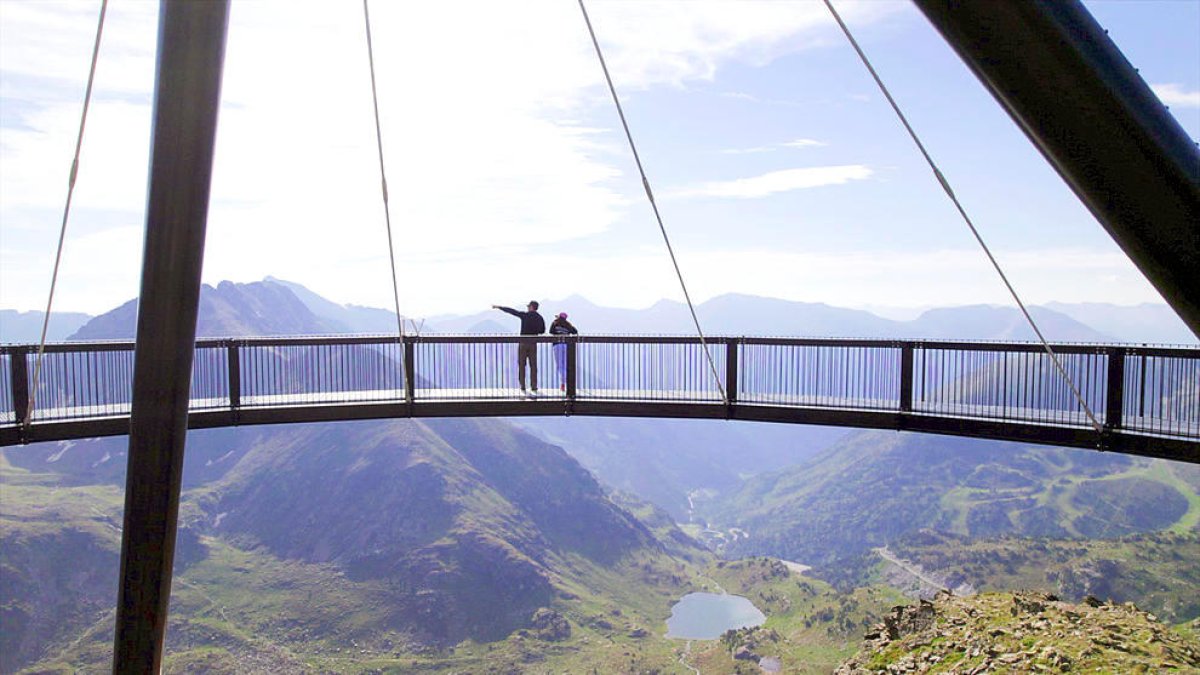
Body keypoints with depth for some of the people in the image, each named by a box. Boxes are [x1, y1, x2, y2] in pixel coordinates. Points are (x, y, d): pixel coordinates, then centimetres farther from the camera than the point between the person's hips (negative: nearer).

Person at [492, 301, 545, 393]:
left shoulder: (525, 315, -8)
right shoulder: (540, 318, 1)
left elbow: (511, 311, -2)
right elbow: (542, 330, 10)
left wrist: (499, 307, 7)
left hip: (523, 343, -2)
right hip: (533, 343, 2)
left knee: (521, 365, 5)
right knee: (533, 365, 6)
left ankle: (522, 387, 3)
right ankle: (534, 387, 5)